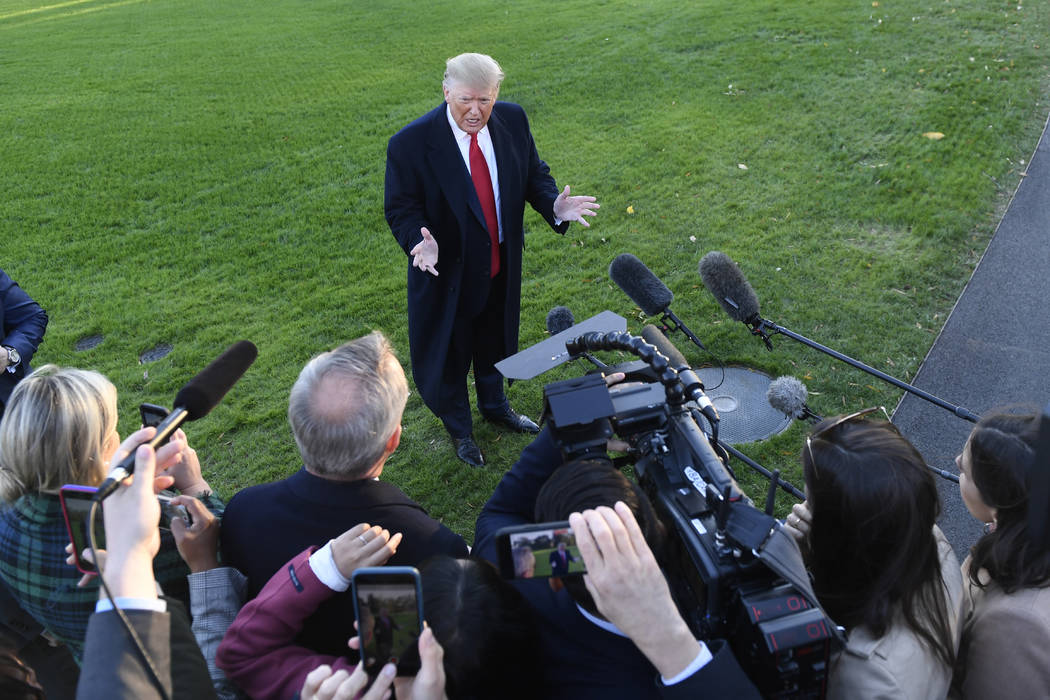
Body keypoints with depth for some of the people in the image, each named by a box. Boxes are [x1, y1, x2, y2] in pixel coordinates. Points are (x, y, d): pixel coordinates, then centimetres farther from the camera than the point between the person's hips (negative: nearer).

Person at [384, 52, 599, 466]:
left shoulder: (512, 120, -10)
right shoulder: (411, 143, -23)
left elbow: (533, 174, 1)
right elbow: (401, 208, -16)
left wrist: (553, 205, -20)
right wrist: (422, 241, -37)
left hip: (502, 265, 5)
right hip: (448, 271, -4)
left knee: (496, 340, 27)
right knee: (448, 352, 15)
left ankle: (494, 406, 57)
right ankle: (458, 428, 44)